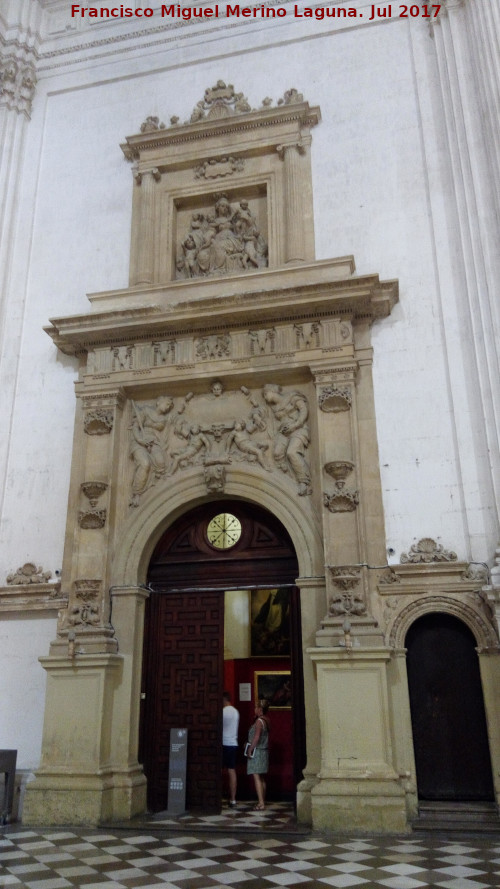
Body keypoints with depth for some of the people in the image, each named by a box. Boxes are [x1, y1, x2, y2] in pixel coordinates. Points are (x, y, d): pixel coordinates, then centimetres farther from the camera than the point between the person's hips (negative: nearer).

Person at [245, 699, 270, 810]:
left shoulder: (259, 721, -17)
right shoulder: (266, 720, 10)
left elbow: (257, 737, -21)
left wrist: (250, 750, -16)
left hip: (257, 751, -9)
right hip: (264, 751, 9)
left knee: (256, 777, -9)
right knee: (262, 778, 14)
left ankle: (261, 803, -12)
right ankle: (262, 801, 19)